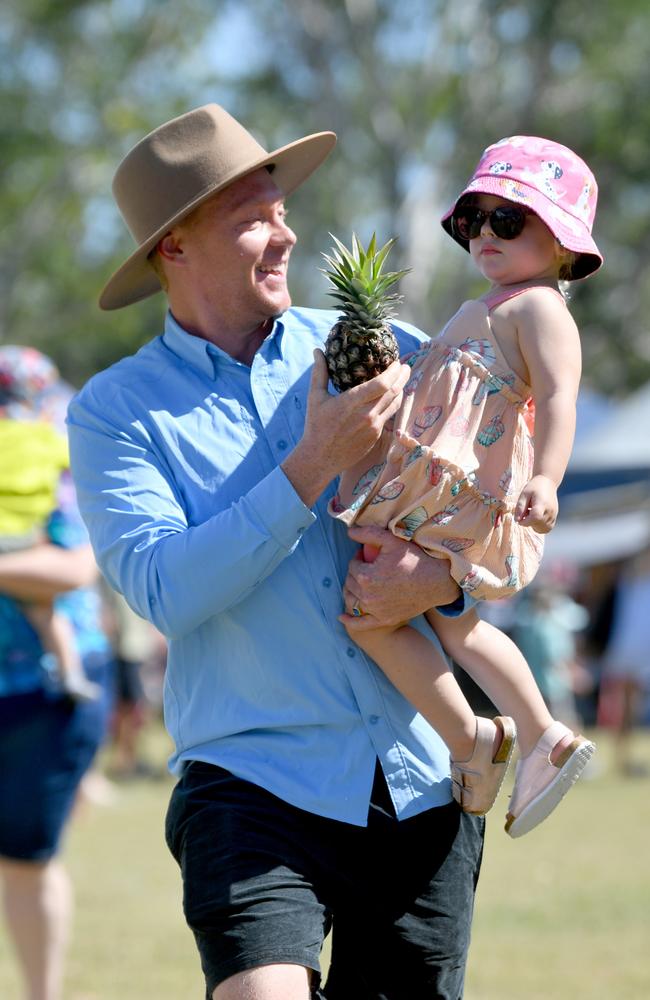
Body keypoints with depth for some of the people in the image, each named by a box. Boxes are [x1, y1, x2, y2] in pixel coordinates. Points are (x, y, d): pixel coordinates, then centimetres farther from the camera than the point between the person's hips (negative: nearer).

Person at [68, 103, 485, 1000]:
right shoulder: (115, 413, 2)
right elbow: (165, 590, -12)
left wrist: (447, 574, -12)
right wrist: (315, 465, -16)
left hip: (422, 787, 4)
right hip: (255, 788, -3)